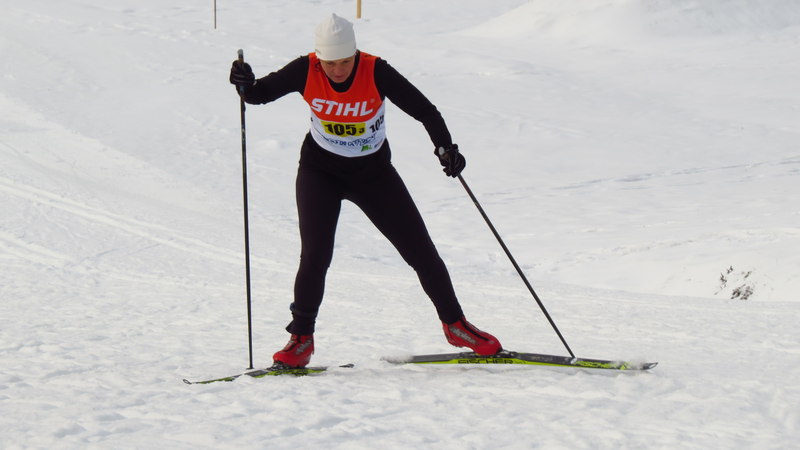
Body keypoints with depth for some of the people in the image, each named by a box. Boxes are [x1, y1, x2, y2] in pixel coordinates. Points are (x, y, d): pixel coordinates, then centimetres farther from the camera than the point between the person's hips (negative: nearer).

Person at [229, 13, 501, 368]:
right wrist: (246, 85, -35)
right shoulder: (305, 72, -19)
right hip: (320, 172, 0)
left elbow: (422, 108, -23)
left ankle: (454, 324, 20)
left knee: (420, 249, 2)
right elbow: (261, 93, -12)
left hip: (374, 173, 0)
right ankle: (301, 337, 3)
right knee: (315, 255, -15)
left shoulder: (376, 73, -23)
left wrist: (445, 147, -39)